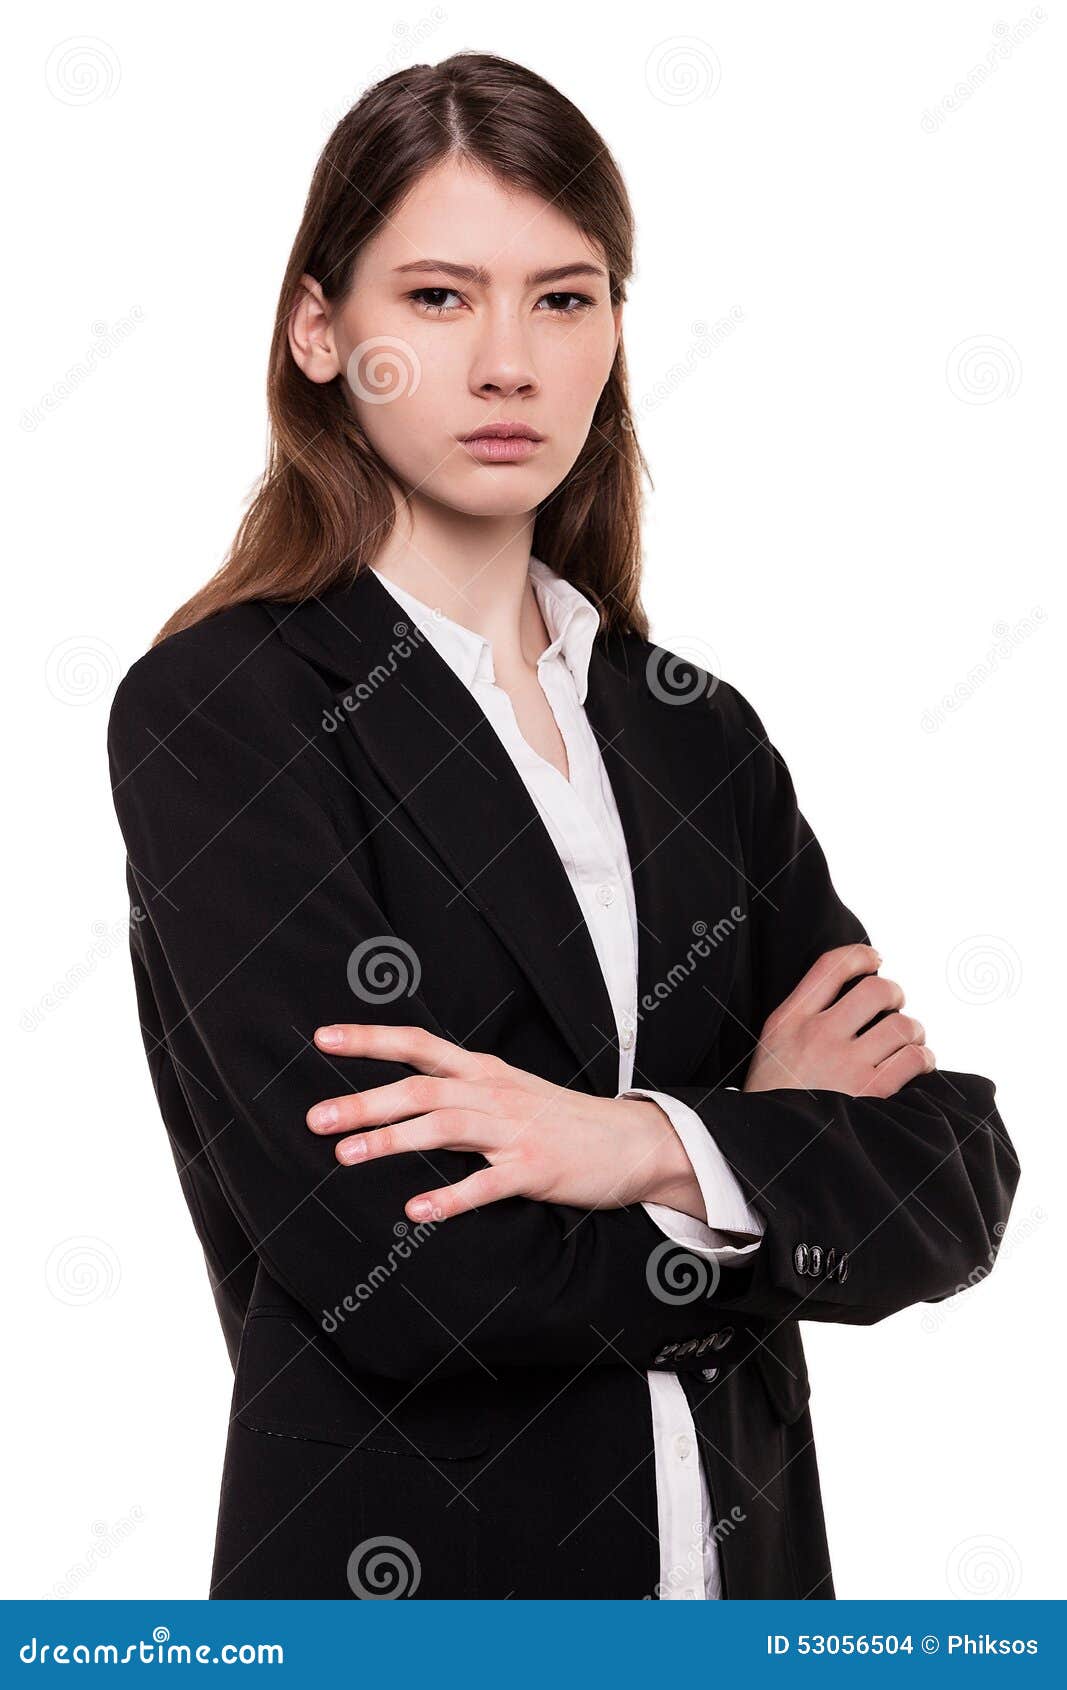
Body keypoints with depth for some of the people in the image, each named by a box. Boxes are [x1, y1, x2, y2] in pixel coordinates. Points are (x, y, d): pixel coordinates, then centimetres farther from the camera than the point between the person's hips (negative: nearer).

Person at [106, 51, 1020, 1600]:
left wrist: (656, 1147, -20)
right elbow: (398, 1279, -21)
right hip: (397, 1579, -4)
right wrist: (775, 1147, -9)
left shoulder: (699, 731, 4)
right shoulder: (214, 713, -12)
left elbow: (957, 1186, -4)